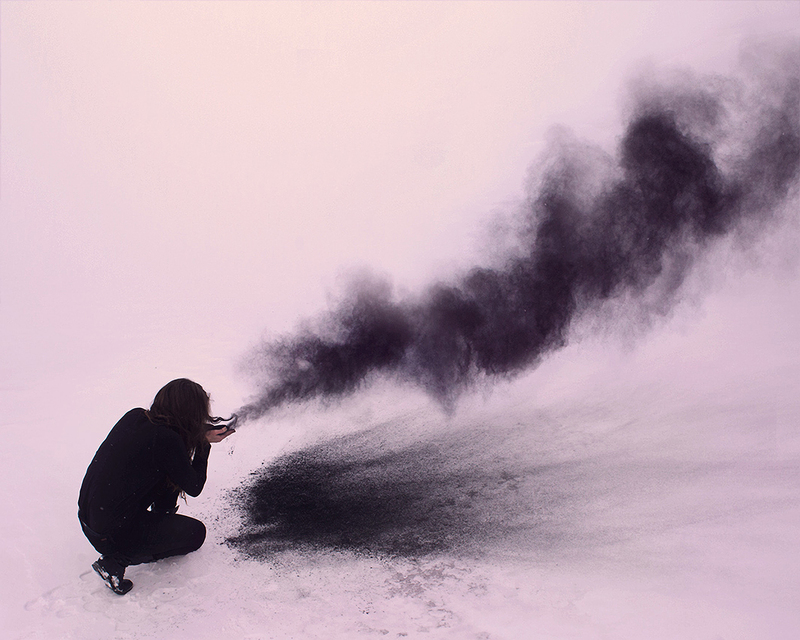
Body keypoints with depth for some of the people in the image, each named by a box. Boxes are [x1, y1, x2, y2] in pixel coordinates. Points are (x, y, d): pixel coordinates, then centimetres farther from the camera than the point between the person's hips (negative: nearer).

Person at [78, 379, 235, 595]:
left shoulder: (134, 416, -1)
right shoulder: (167, 440, -23)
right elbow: (194, 488, -10)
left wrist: (202, 437, 7)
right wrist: (204, 443, 0)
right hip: (112, 535, -8)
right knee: (195, 532, 10)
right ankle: (117, 560, 1)